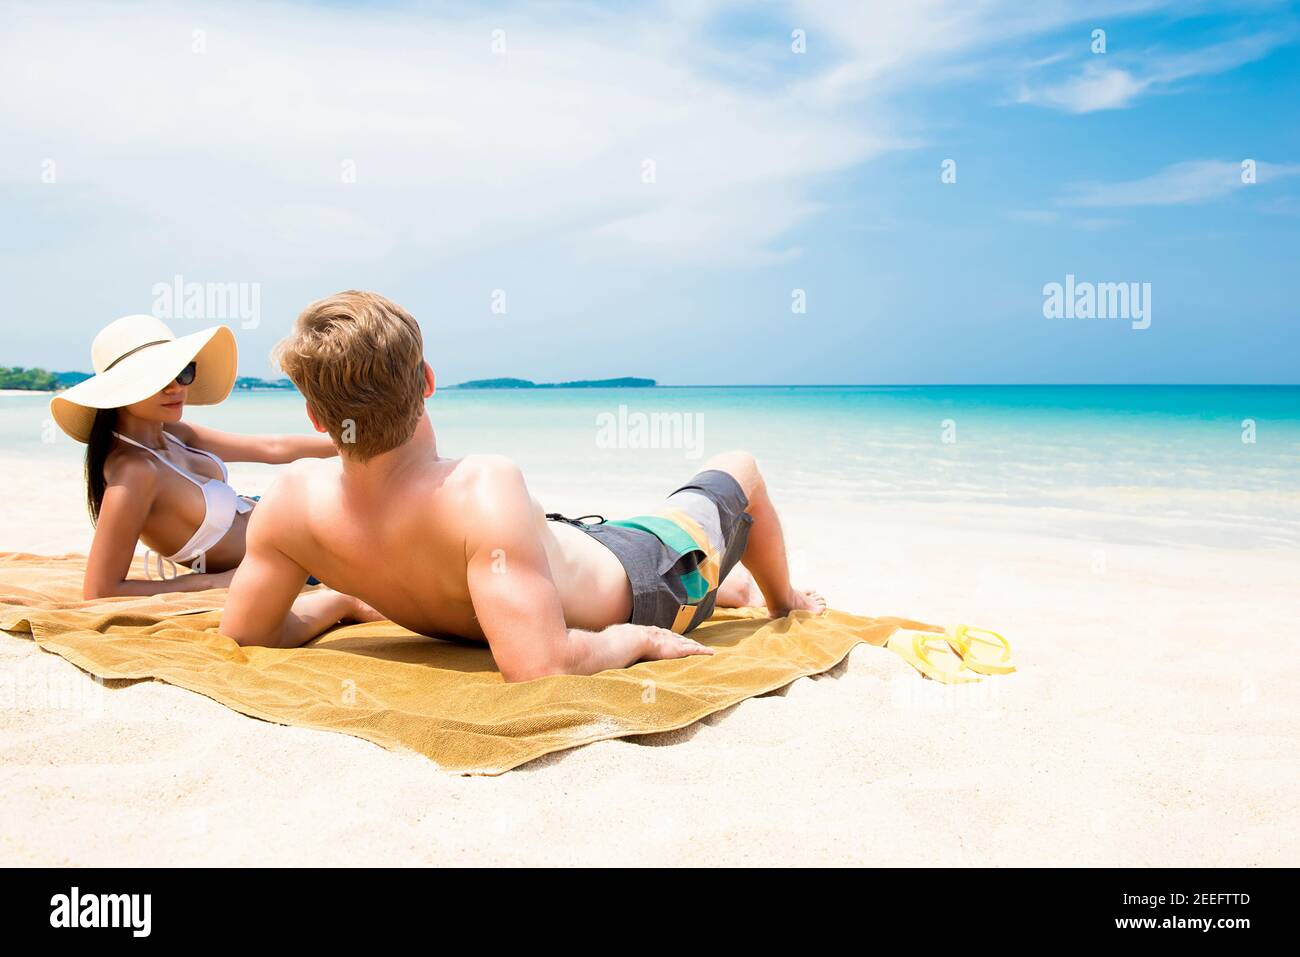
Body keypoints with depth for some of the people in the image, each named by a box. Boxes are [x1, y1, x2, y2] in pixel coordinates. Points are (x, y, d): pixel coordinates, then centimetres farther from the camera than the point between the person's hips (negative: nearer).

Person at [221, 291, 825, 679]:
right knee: (738, 467, 21)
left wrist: (342, 600, 4)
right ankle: (784, 602, 51)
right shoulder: (482, 487, -46)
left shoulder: (293, 500, -28)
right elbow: (540, 668, -50)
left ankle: (722, 588, 64)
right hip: (637, 588, -5)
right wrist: (635, 639, -30)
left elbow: (243, 632, -14)